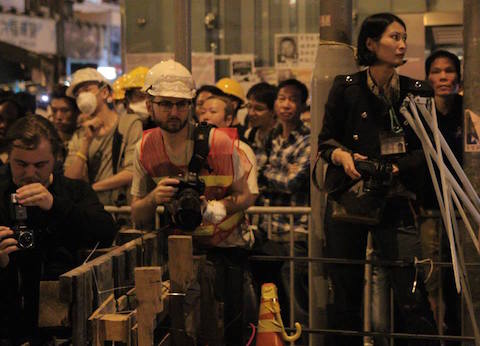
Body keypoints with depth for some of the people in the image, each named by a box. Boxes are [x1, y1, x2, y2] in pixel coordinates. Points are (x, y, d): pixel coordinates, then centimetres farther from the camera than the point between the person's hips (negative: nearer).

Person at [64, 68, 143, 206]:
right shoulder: (78, 136, 15)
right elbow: (70, 181, 3)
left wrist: (92, 187, 1)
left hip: (123, 205, -4)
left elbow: (131, 174, -6)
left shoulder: (130, 124, 2)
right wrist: (86, 141, -4)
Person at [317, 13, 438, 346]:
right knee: (346, 295, 6)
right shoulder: (346, 88, 1)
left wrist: (395, 167, -12)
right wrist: (341, 155, -15)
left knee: (412, 299, -11)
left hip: (395, 200, 0)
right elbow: (326, 141, 6)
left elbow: (425, 151, 5)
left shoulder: (416, 92, 5)